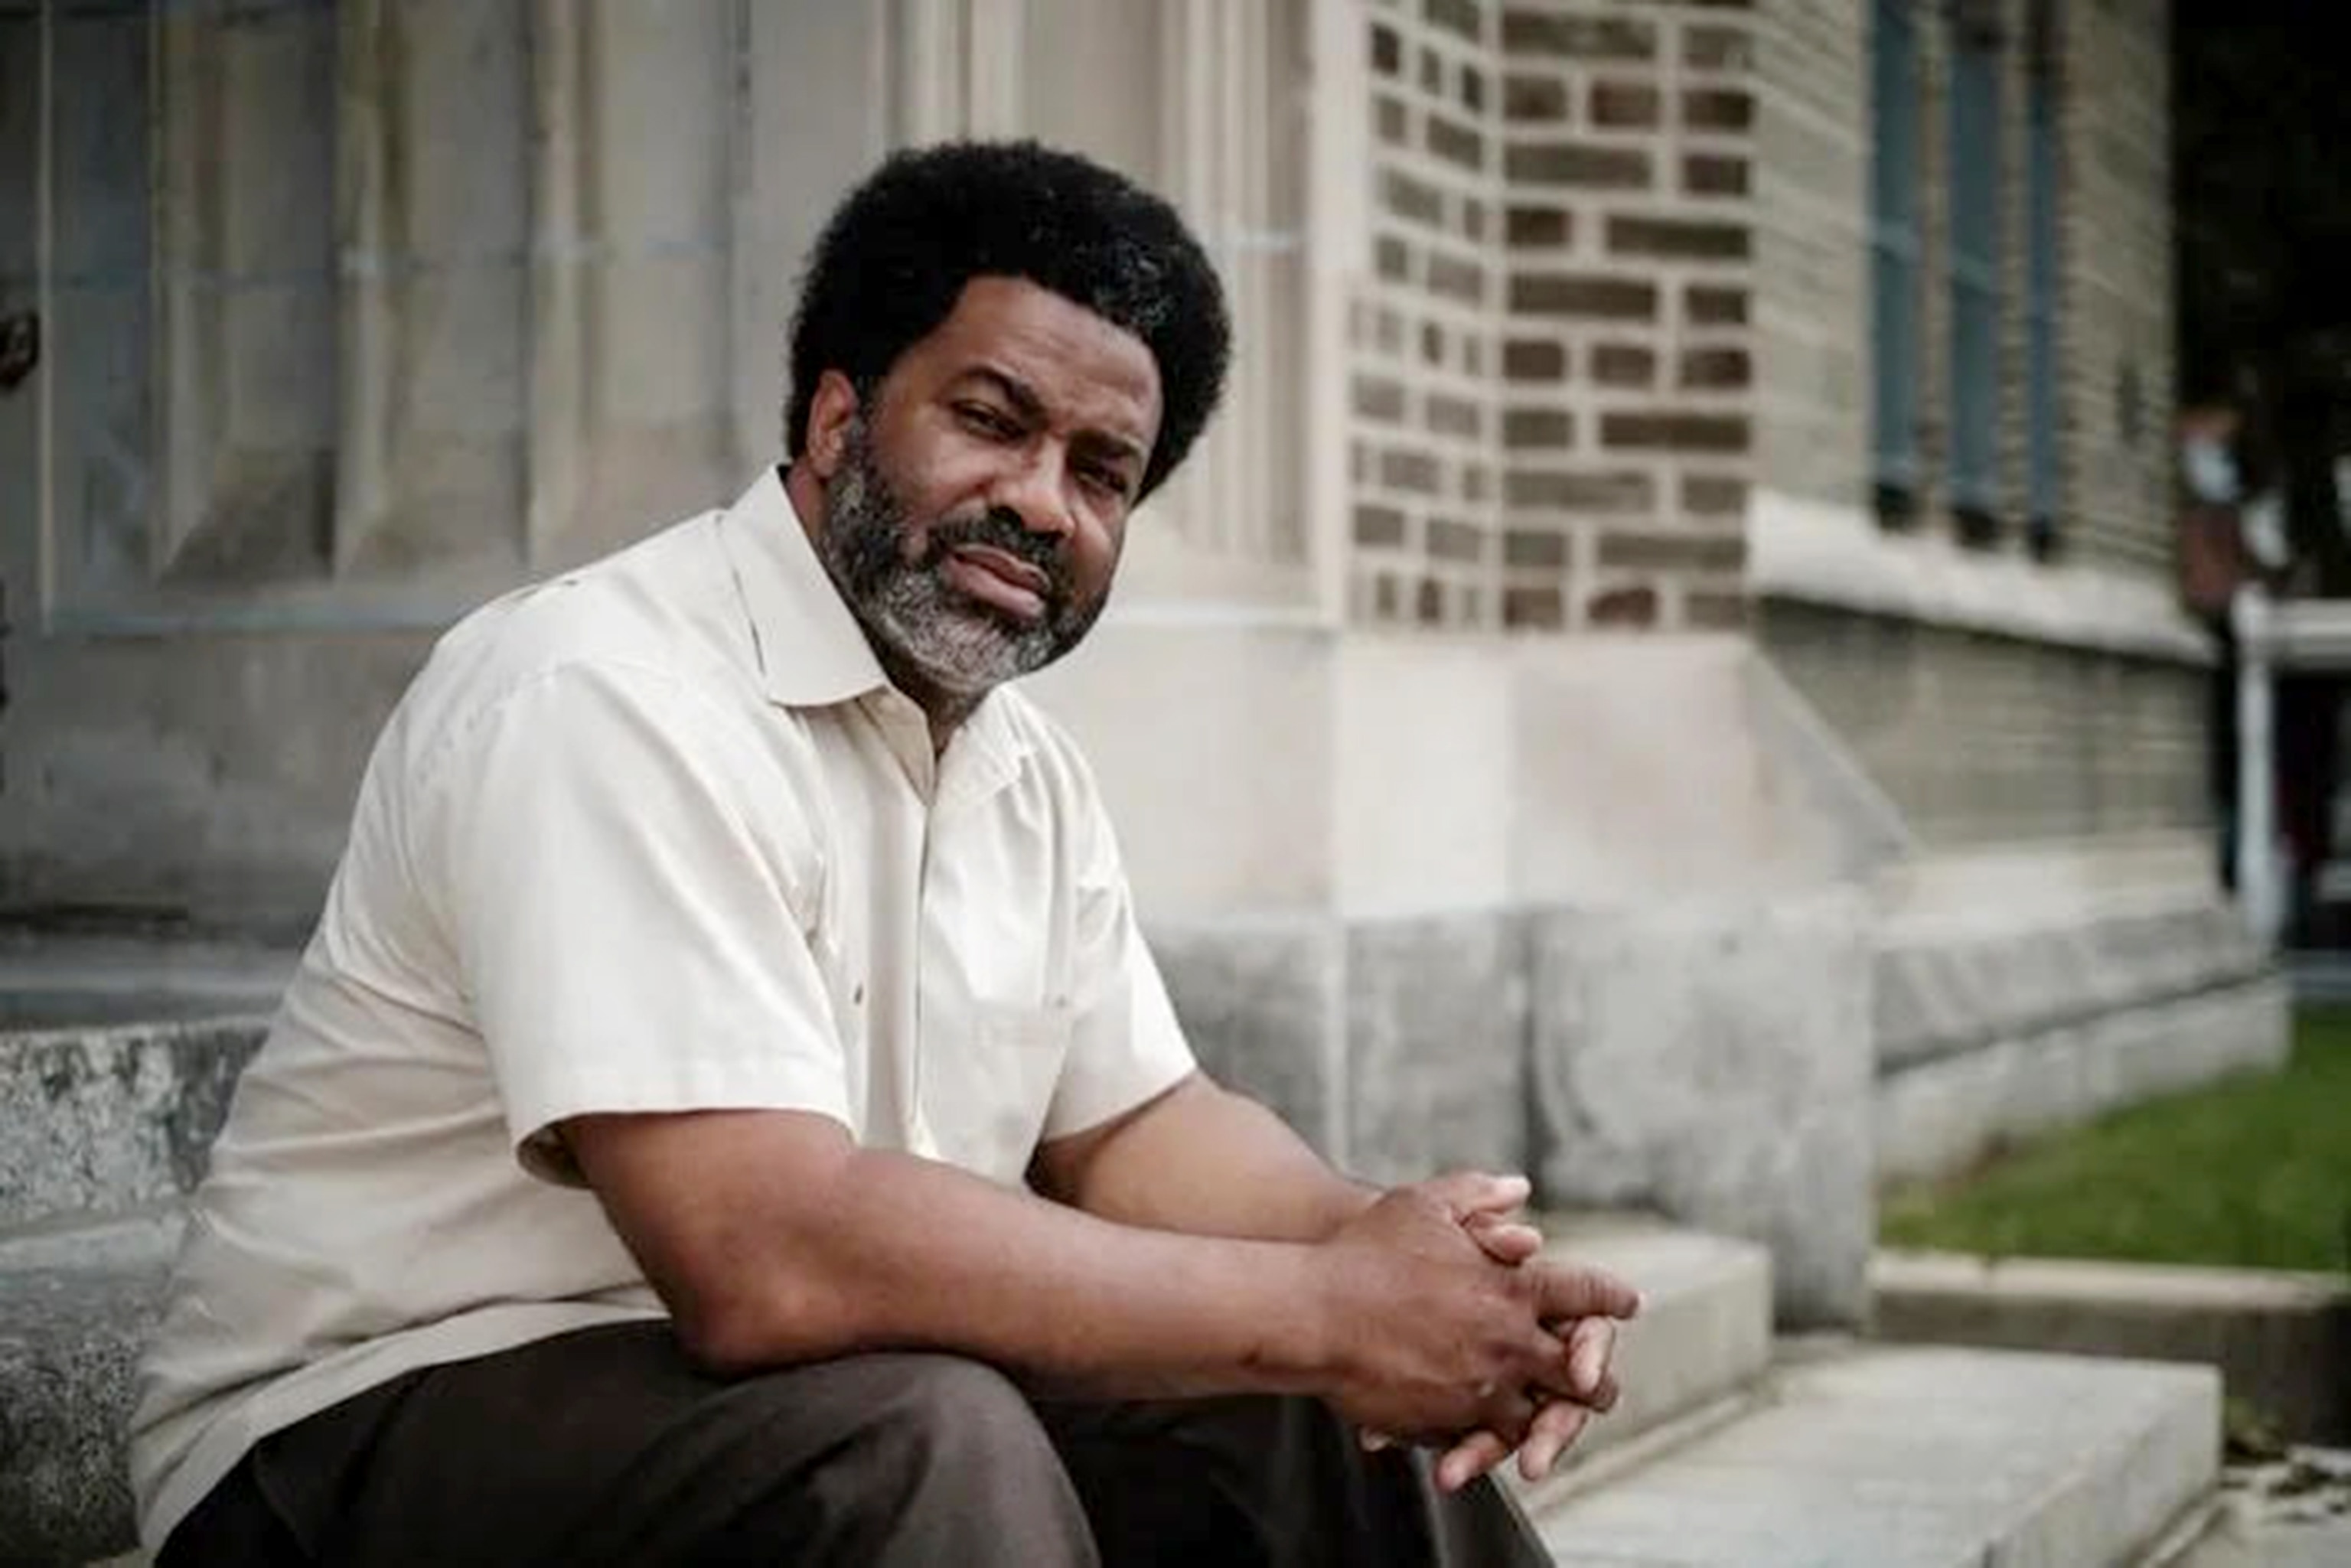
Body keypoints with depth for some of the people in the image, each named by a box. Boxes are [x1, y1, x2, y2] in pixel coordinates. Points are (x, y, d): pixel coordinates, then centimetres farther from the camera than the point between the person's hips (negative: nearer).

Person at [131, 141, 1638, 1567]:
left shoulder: (1027, 771, 7)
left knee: (1331, 1420, -3)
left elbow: (1133, 1128, 11)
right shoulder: (606, 698, -22)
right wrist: (1326, 1308, -24)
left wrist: (1393, 1253, -11)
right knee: (933, 1446, -33)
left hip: (845, 1403, 8)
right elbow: (769, 1259, -31)